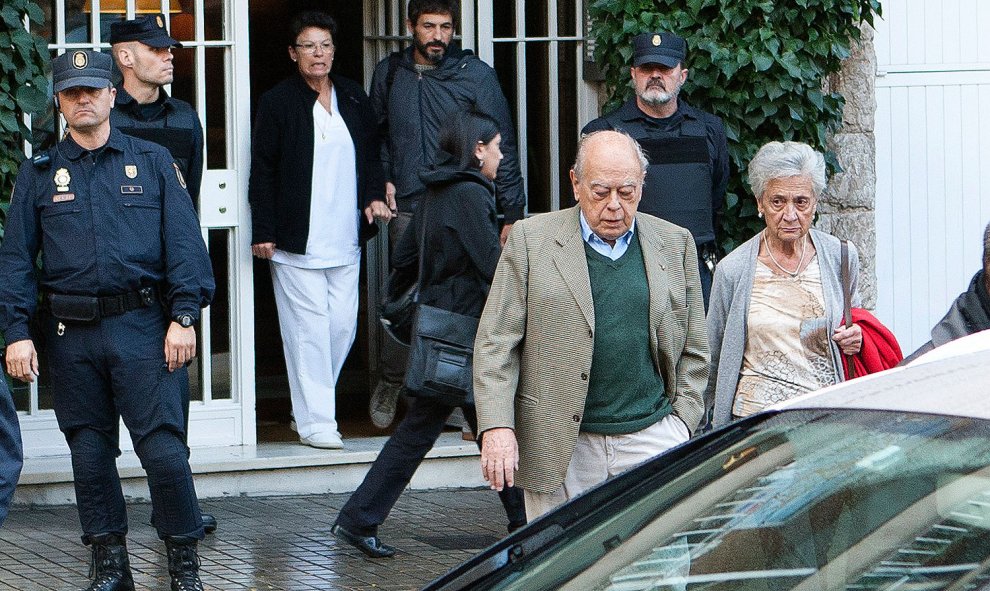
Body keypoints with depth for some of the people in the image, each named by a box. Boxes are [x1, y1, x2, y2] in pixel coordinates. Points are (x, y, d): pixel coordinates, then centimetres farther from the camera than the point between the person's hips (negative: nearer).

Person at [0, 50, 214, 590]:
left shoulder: (153, 162, 7)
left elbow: (184, 242, 3)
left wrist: (184, 316, -7)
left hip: (141, 327, -2)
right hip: (69, 336, 2)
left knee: (162, 446, -7)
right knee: (89, 451, 7)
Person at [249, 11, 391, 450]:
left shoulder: (354, 98, 12)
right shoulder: (277, 102, -2)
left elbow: (371, 154, 20)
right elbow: (262, 170, -2)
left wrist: (374, 195, 3)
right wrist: (263, 231, -6)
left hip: (345, 239, 5)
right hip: (296, 242, -5)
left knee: (343, 325, 3)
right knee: (309, 328, -7)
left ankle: (313, 403, 18)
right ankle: (314, 421, -3)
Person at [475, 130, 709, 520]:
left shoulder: (675, 244, 10)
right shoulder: (532, 239, 3)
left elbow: (693, 349, 15)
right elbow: (495, 342, 1)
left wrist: (680, 425, 5)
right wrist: (497, 427, -10)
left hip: (651, 441, 1)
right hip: (560, 450, -1)